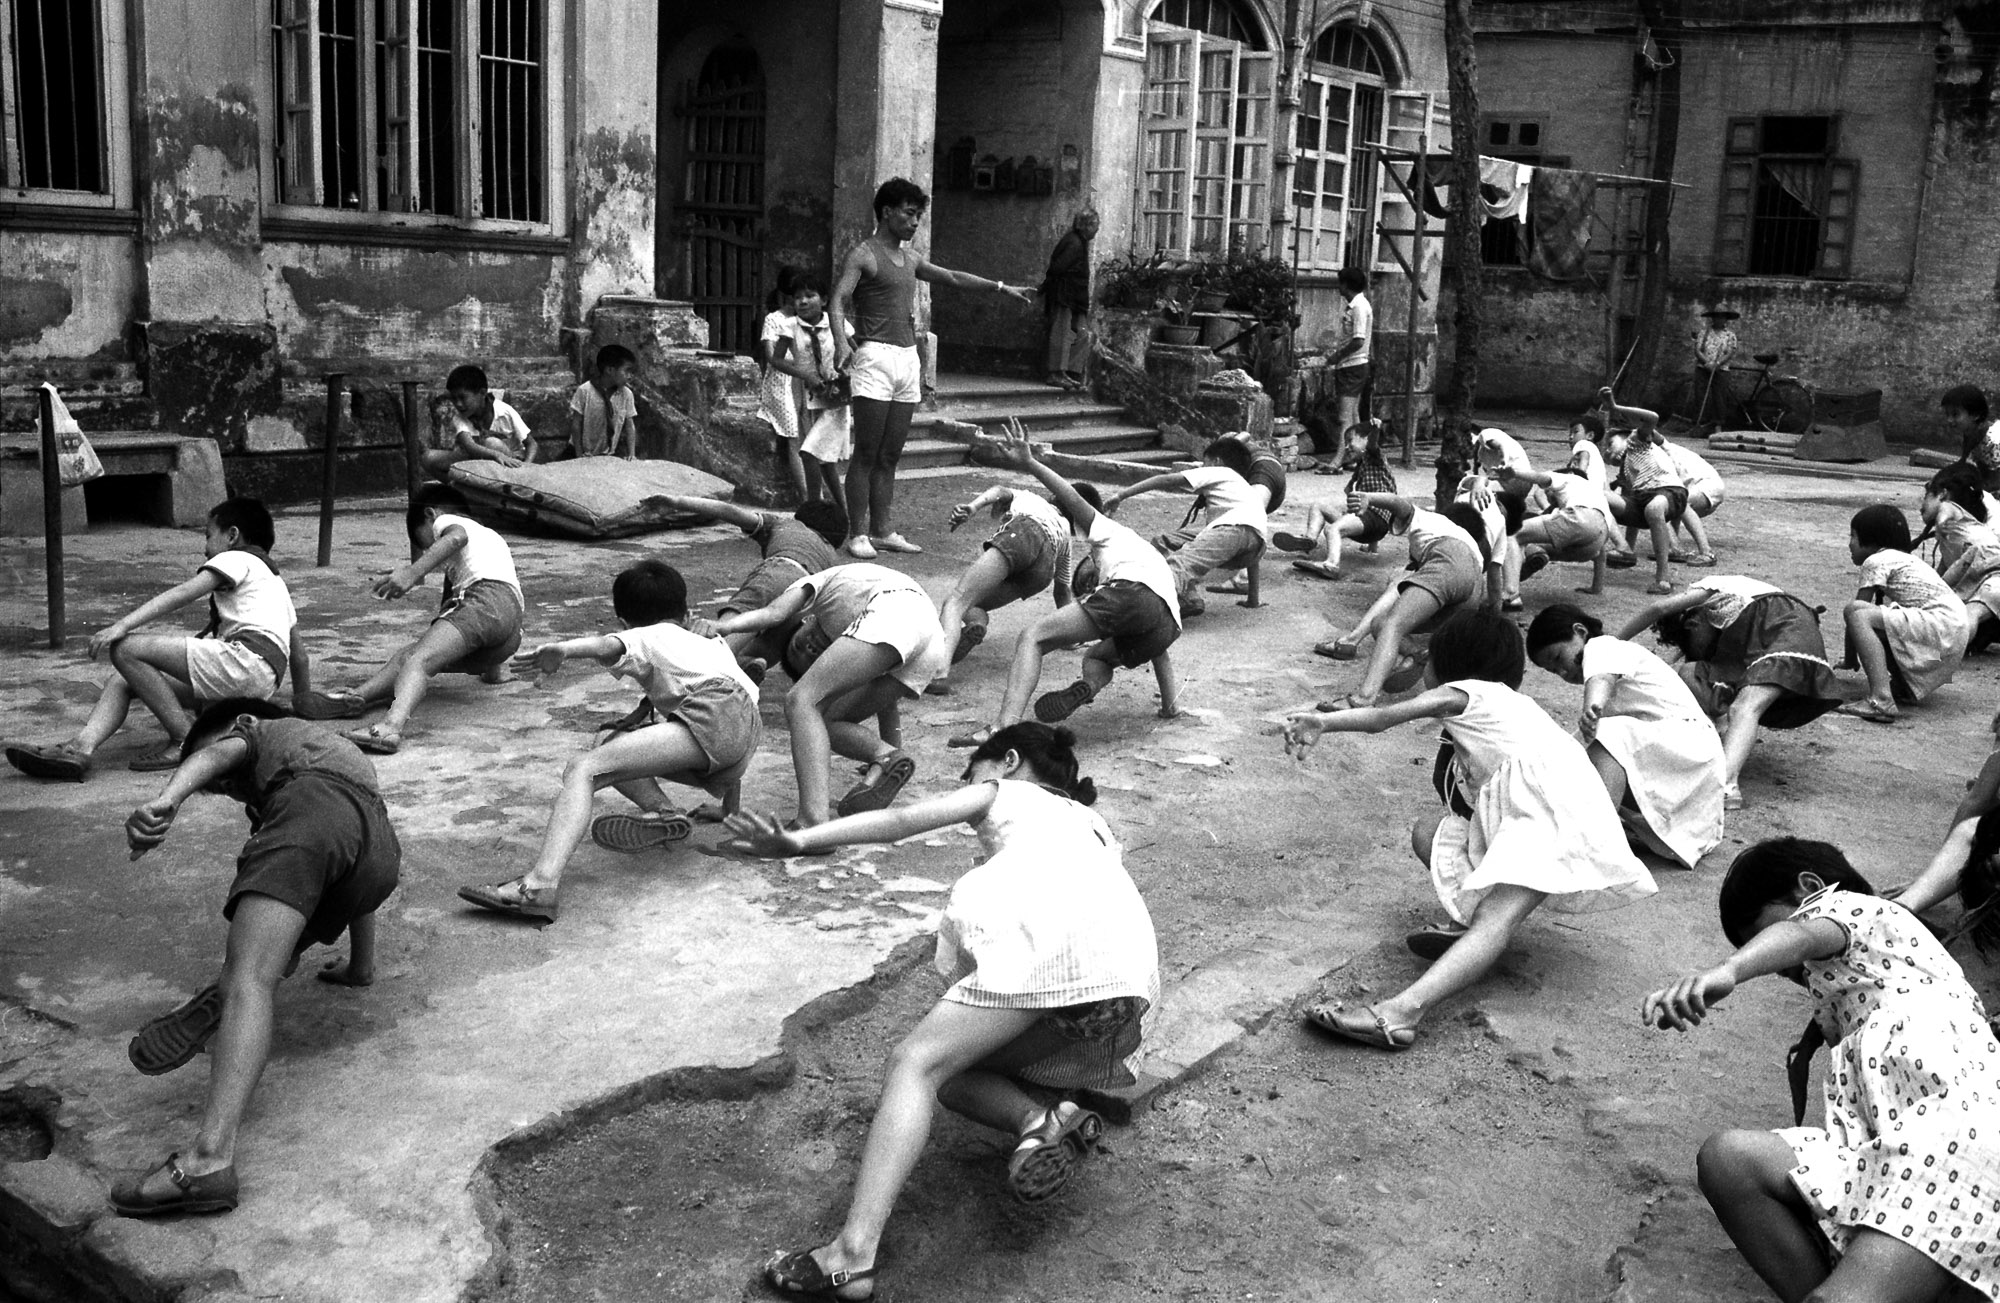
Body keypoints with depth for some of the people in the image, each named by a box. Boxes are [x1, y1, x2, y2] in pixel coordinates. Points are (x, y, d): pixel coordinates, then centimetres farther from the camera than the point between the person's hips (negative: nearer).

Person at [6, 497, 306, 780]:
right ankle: (81, 747, -15)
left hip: (245, 657, -10)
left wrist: (122, 625, -16)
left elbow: (183, 592, -8)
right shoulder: (274, 579, 36)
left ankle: (184, 742, -13)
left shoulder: (236, 558, 8)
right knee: (122, 681, 9)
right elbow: (299, 654, 35)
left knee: (127, 649, -14)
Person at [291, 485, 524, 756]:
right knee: (407, 655, 10)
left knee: (418, 660, -25)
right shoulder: (491, 537, 42)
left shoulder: (446, 520, 18)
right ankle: (356, 697, -12)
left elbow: (456, 537, -10)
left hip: (486, 596, -8)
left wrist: (414, 571, -22)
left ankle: (390, 727, -49)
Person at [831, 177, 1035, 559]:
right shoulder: (862, 255, -4)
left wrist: (1001, 287, 32)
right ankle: (858, 535, -3)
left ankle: (882, 531, 12)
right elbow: (837, 301, -15)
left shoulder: (910, 258, 19)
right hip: (875, 357, -7)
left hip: (908, 359, 7)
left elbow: (953, 277, 30)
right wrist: (841, 342, -33)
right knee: (866, 454, -6)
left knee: (890, 456, 8)